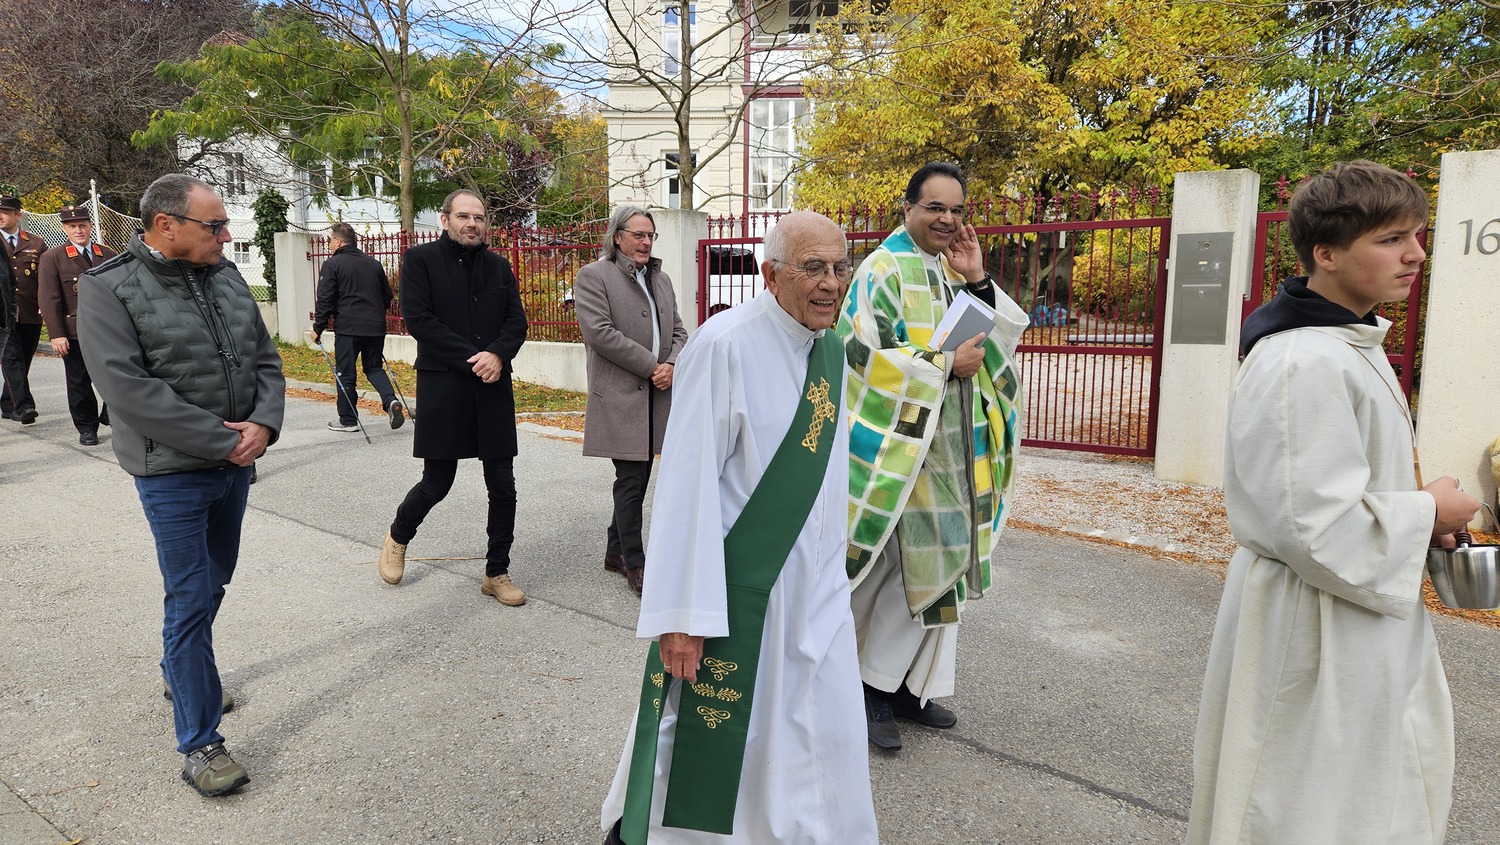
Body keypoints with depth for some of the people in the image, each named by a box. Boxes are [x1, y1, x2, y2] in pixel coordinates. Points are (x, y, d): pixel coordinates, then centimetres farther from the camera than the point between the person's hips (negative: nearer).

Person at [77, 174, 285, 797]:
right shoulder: (109, 288, -13)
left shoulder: (225, 277, 5)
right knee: (191, 601, -1)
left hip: (235, 463, 6)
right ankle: (199, 743, 10)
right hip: (172, 474, -6)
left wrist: (263, 424, -11)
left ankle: (182, 673, 46)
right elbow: (127, 387, -21)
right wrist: (220, 439, -22)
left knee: (214, 582, 21)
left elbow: (264, 358, 7)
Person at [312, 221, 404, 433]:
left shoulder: (332, 264, -4)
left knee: (345, 373, 5)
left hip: (348, 328, -5)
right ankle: (390, 400, -8)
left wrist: (318, 328, 2)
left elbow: (325, 300, -7)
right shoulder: (374, 264, 13)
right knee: (374, 368, 17)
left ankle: (348, 420, 11)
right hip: (376, 328, 5)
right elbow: (387, 295, 19)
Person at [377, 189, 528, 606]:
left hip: (493, 387, 4)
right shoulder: (420, 259, 0)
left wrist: (497, 355, -13)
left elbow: (517, 320, 8)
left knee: (503, 487, 4)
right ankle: (397, 537, 34)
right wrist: (470, 360, -14)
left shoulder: (498, 266, 13)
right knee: (437, 482, 3)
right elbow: (417, 318, -9)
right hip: (443, 387, -4)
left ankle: (497, 573, 17)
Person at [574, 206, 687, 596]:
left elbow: (678, 331, 15)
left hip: (656, 394, 7)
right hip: (620, 396, -7)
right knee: (631, 479, -5)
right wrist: (652, 366, -14)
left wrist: (672, 366, -7)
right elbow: (600, 332, -15)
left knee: (639, 477, 12)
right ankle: (635, 564, 5)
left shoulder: (661, 279, 18)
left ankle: (615, 551, 26)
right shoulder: (594, 276, -4)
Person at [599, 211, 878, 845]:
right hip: (735, 585, -7)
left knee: (822, 737, 16)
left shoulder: (832, 350, 6)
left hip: (814, 590, 7)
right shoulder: (724, 345, -18)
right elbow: (688, 483, -20)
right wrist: (683, 614, -21)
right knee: (713, 742, 10)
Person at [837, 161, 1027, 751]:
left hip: (952, 444, 8)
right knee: (917, 567, -7)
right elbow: (866, 351, -19)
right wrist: (946, 366, -16)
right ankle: (874, 688, 9)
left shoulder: (956, 273, 15)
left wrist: (978, 281, -6)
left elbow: (1006, 338, 9)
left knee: (937, 567, 11)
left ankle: (909, 687, 22)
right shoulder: (885, 270, -9)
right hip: (903, 442, -8)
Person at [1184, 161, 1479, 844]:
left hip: (1365, 627, 11)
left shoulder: (1351, 344, 9)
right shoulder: (1303, 365, -26)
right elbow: (1318, 528, -29)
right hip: (1315, 636, -10)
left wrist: (1418, 515, 6)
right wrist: (1427, 513, -14)